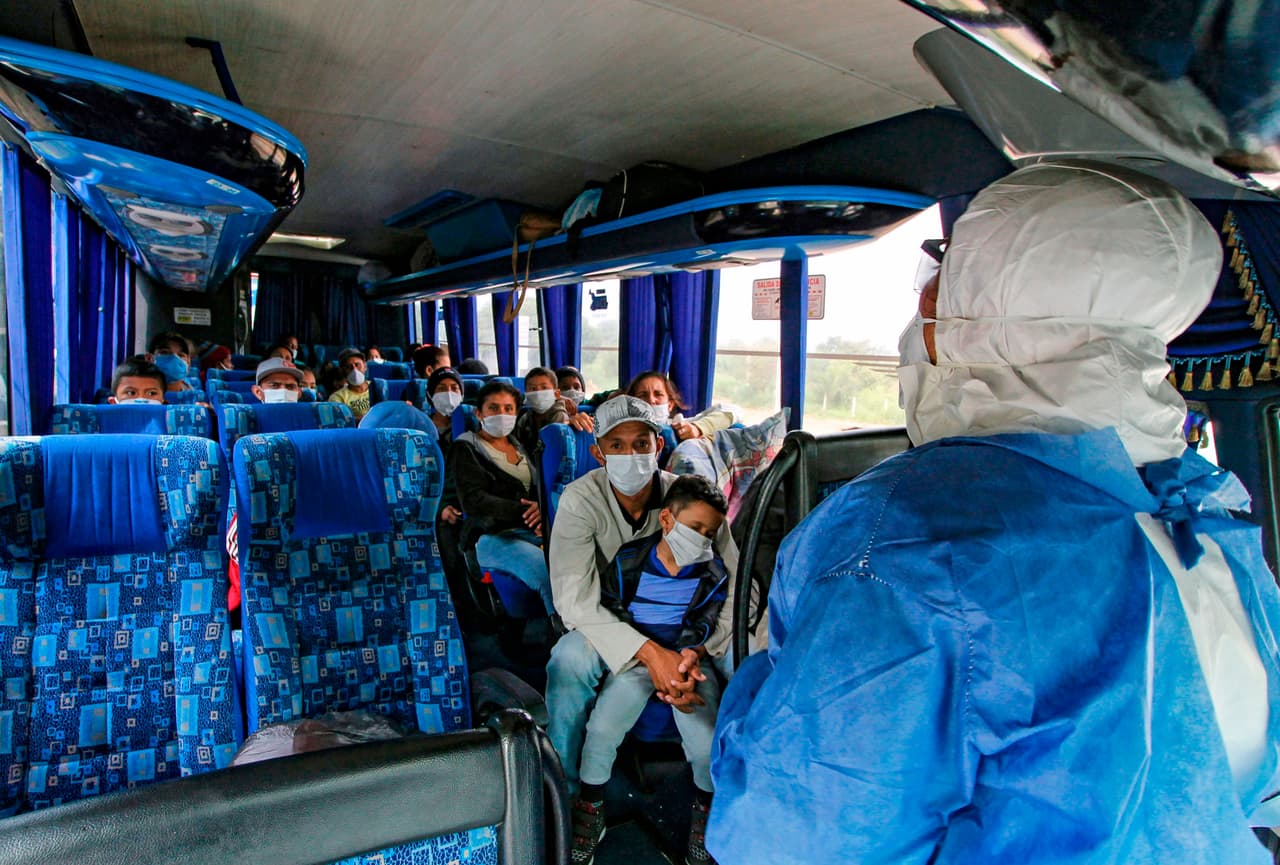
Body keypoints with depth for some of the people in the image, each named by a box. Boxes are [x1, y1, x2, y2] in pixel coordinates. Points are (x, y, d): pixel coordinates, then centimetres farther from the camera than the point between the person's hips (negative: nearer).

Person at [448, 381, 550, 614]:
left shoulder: (519, 445, 24)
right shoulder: (466, 448, 7)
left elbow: (539, 489, 14)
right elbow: (474, 500, -6)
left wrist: (542, 510, -11)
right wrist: (523, 511, -16)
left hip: (537, 531, 5)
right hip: (493, 536, -5)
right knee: (551, 573, -35)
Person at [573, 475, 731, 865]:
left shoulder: (713, 574, 1)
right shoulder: (629, 560, -3)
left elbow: (701, 625, -4)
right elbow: (611, 615, -3)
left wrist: (690, 655, -26)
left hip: (690, 659, 1)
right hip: (635, 658, 0)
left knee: (706, 743, -19)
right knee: (601, 730, -20)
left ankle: (706, 808, 16)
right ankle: (589, 812, 10)